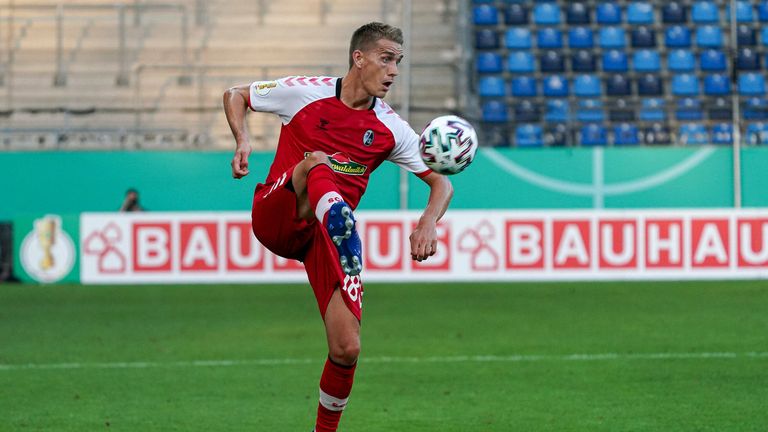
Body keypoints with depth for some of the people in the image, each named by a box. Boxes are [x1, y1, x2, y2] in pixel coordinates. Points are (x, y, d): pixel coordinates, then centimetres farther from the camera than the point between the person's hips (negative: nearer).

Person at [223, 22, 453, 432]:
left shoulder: (390, 129, 4)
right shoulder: (305, 92, -2)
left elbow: (441, 183, 9)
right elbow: (234, 95, 11)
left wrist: (428, 222, -12)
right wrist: (242, 142, -8)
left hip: (324, 235, 3)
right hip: (274, 217, -3)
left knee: (347, 350, -11)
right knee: (316, 163, -35)